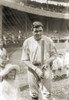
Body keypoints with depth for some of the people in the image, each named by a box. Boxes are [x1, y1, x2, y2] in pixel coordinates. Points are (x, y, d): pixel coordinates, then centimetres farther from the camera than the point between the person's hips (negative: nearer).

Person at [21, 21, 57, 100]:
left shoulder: (48, 40, -4)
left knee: (47, 93, 4)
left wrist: (47, 62, -15)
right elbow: (25, 60, -5)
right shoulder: (27, 42, -7)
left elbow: (54, 55, 5)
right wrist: (36, 69, -17)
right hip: (32, 69, 0)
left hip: (45, 68, 0)